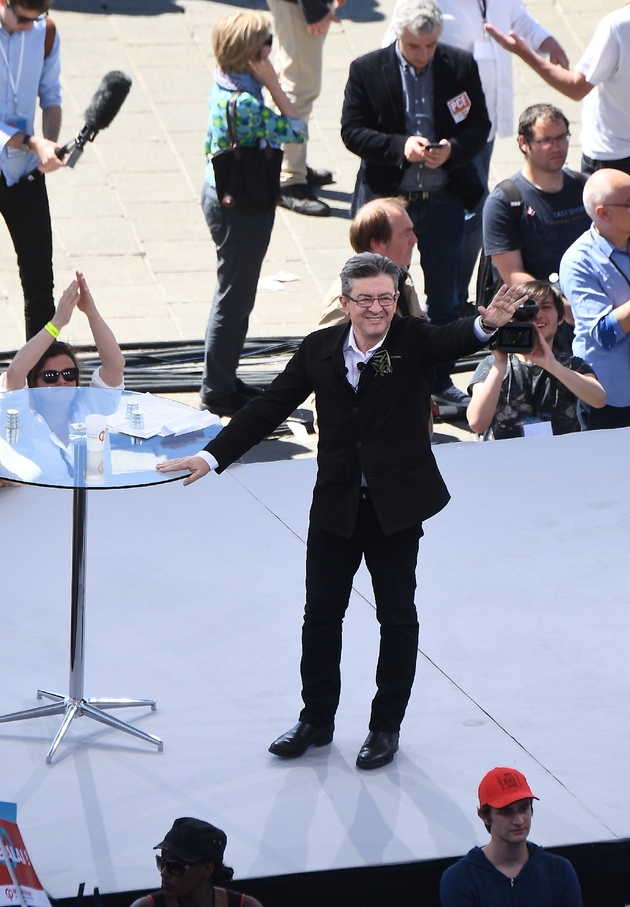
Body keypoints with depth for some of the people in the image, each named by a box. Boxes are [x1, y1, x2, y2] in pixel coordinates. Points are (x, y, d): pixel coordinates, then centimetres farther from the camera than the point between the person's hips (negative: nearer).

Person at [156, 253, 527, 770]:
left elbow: (454, 341, -30)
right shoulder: (320, 349, -1)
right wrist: (212, 457, 0)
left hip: (397, 506, -3)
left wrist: (488, 324, -53)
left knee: (397, 616, 9)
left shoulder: (414, 342, -9)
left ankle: (386, 726, 24)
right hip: (336, 506, 3)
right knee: (321, 614, 12)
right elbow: (269, 408, 4)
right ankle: (317, 719, 29)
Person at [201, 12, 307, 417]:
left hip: (222, 197, 10)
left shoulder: (225, 87, 1)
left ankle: (225, 381, 32)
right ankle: (218, 392, 12)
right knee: (234, 299, 2)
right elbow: (297, 130, -18)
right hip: (242, 209, -10)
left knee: (236, 296, 21)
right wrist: (273, 83, -16)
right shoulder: (245, 104, -28)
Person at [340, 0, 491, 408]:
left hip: (444, 201, 2)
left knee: (445, 297, 12)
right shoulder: (367, 70, -7)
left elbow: (479, 126, 1)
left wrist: (452, 149, -19)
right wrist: (400, 147, -22)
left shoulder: (461, 66, -3)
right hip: (386, 201, -2)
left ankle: (441, 378, 26)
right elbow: (352, 131, -7)